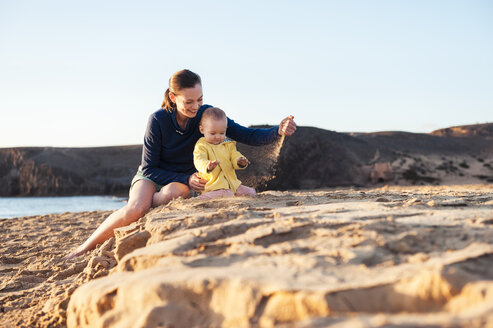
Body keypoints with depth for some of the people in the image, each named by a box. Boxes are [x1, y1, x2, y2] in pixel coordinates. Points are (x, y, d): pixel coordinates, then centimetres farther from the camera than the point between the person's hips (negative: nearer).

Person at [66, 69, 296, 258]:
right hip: (152, 176, -2)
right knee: (135, 209, -34)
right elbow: (149, 169, -16)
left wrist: (279, 131, -35)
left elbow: (248, 136, -17)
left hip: (184, 179, 2)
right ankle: (84, 248, -17)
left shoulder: (206, 114, -16)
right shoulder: (158, 120, -21)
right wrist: (186, 179, -26)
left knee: (171, 193, -37)